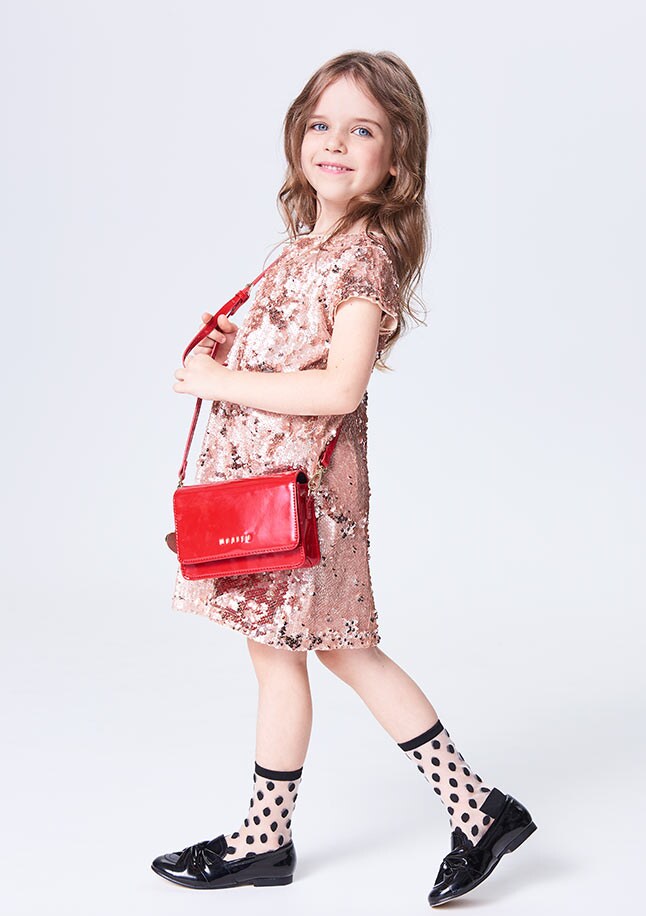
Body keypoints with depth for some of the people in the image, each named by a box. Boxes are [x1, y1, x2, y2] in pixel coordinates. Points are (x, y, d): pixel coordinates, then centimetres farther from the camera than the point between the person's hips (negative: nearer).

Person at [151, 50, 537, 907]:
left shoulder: (366, 256, -16)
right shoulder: (309, 243, 12)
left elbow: (338, 390, -24)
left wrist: (220, 380, -19)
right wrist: (232, 346, 4)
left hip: (299, 483, -9)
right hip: (267, 475, 9)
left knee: (276, 654, 5)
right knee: (344, 650, 14)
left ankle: (266, 841, 25)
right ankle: (477, 810, 24)